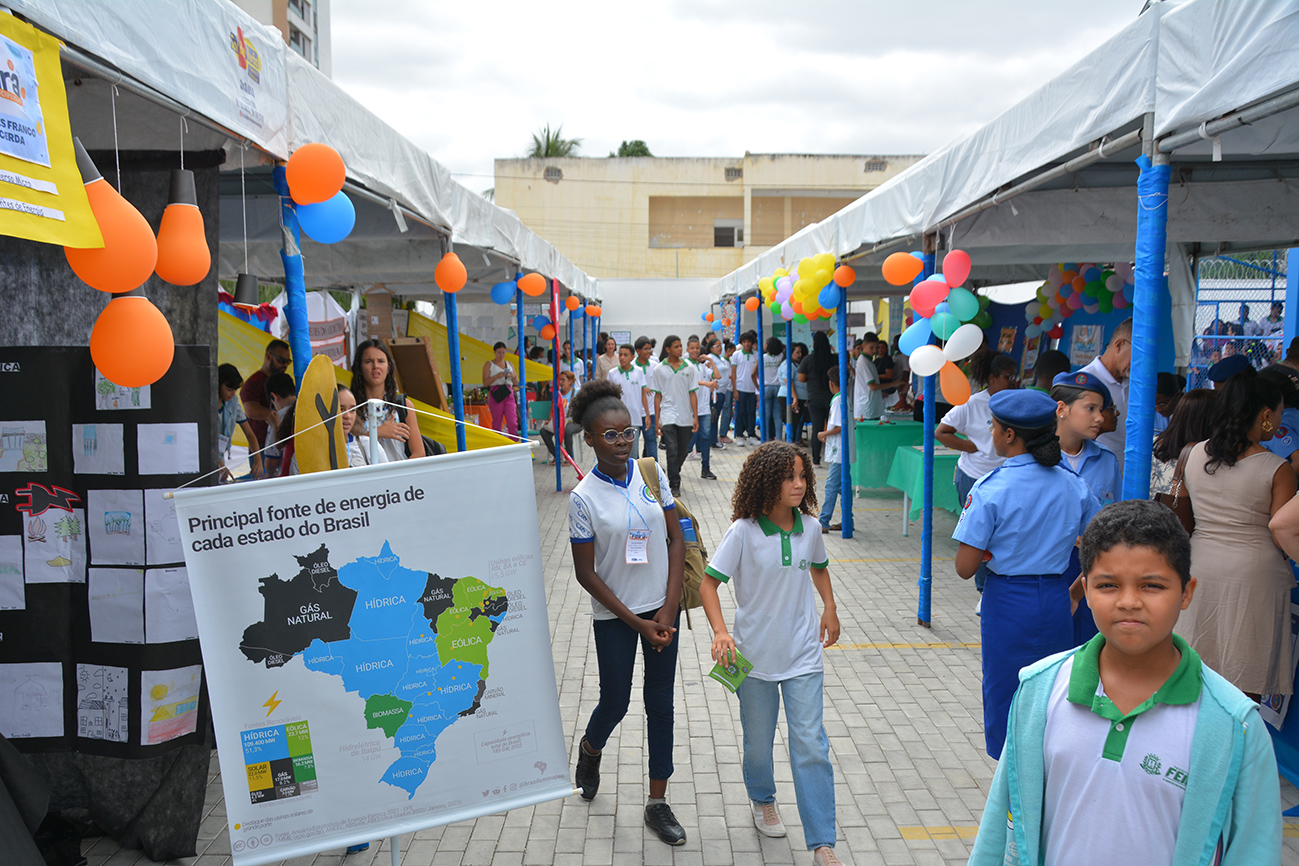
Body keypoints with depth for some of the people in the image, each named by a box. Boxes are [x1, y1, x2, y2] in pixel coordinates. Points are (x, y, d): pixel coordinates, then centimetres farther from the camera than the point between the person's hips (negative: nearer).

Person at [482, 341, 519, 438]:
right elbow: (485, 383, -4)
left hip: (509, 394, 3)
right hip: (496, 394, -3)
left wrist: (513, 376, -5)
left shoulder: (510, 363, 17)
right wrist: (497, 376, -17)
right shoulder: (489, 364, 6)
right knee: (496, 422, -2)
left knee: (513, 421, -9)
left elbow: (516, 382, 17)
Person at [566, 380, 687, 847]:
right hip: (614, 616, -3)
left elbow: (676, 538, 0)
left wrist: (669, 609, -7)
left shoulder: (651, 471, -4)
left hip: (662, 607, 3)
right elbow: (586, 573, -10)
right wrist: (637, 623, -11)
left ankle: (657, 803, 24)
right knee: (615, 702, 9)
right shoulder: (583, 497, -13)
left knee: (661, 704, 9)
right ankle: (589, 750, 45)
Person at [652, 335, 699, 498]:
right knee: (672, 451, -10)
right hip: (668, 416, -2)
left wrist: (695, 417, 0)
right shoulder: (660, 370, 1)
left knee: (683, 451, 11)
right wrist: (657, 420, 1)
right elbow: (658, 396, 4)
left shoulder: (689, 367, 5)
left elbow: (692, 393, 6)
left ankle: (674, 475, 34)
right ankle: (675, 484, -4)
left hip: (686, 417, 2)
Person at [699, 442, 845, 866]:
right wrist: (720, 632, -25)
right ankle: (763, 800, 47)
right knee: (758, 742, 16)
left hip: (804, 655, 2)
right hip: (755, 656, -2)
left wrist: (829, 608, 7)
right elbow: (709, 584, -12)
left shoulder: (809, 529, -3)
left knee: (811, 746, -1)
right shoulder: (743, 532, -15)